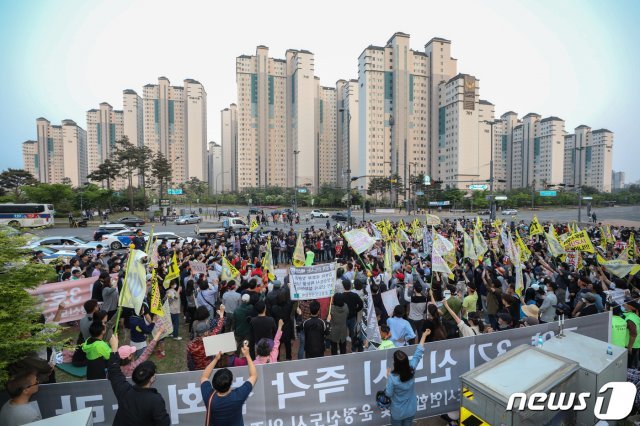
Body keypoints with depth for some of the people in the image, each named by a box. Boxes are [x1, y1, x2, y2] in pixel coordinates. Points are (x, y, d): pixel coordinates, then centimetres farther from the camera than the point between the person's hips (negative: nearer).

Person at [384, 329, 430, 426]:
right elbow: (418, 353, -13)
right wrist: (424, 335, -6)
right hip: (411, 410, 4)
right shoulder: (411, 370, -22)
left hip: (398, 412, -3)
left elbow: (388, 394, -18)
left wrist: (388, 377, -9)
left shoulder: (392, 377, -31)